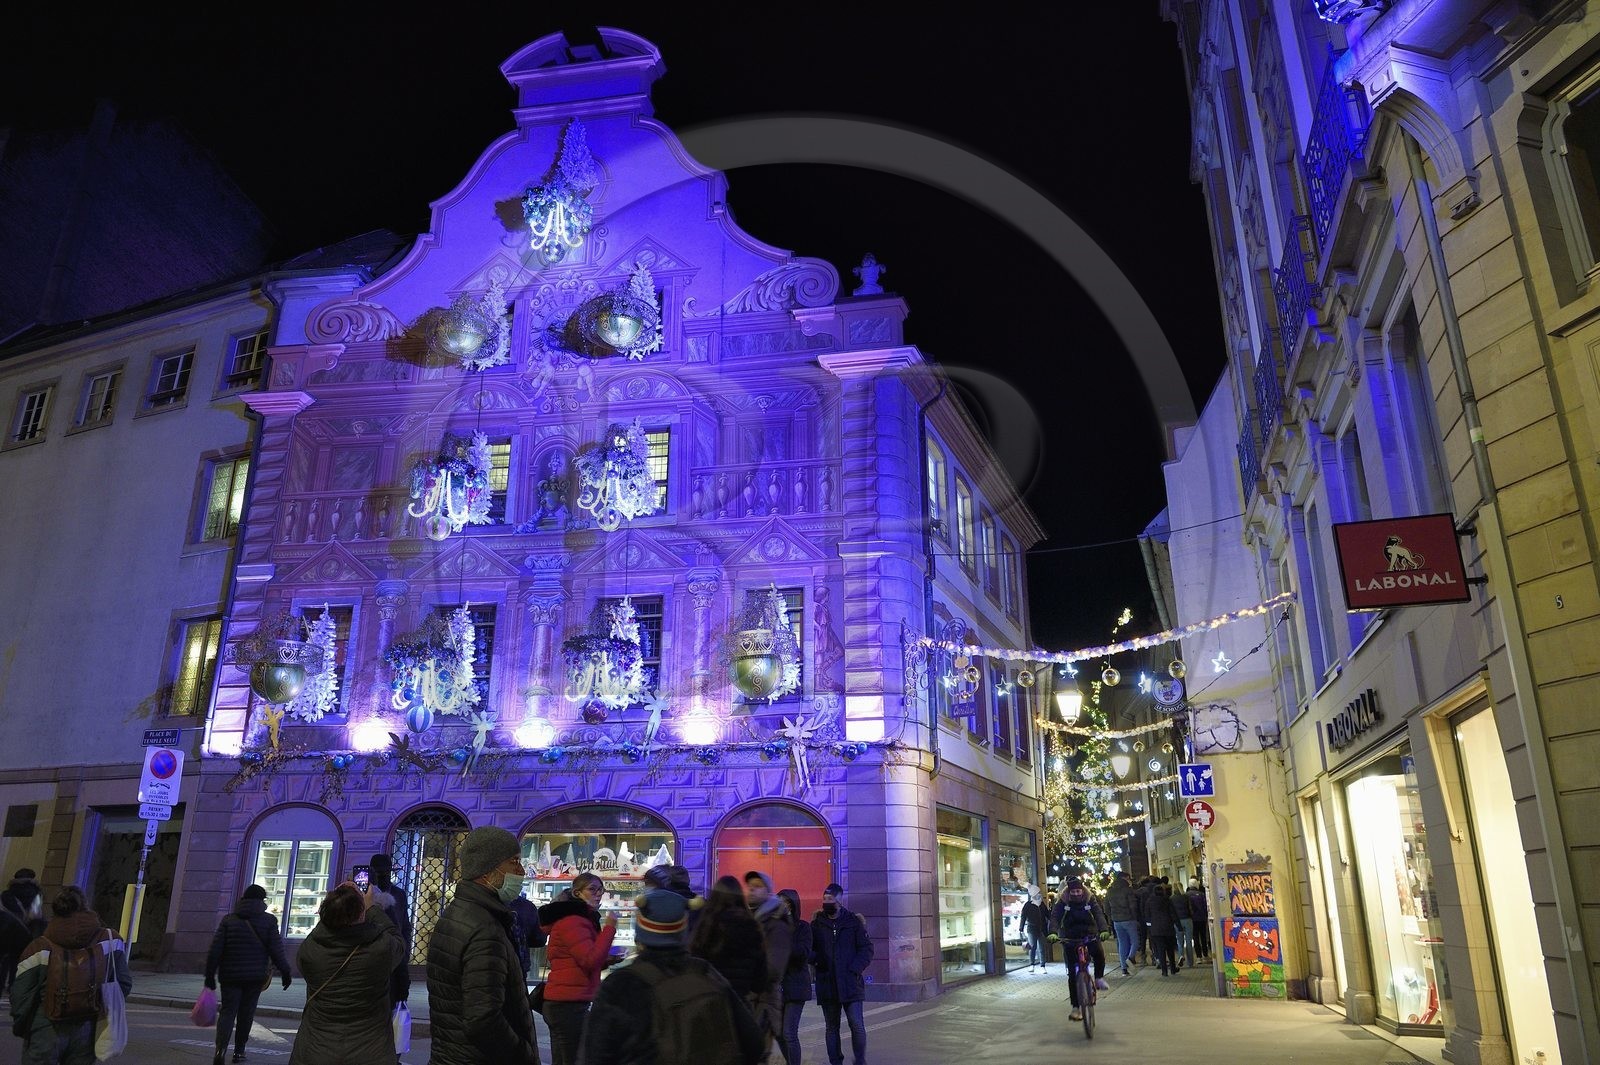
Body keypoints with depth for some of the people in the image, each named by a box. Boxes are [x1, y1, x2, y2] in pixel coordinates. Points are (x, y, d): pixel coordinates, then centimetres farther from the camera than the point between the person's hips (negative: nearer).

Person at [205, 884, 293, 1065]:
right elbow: (276, 950, -5)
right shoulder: (268, 921, -3)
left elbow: (215, 950, -1)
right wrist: (285, 972, 4)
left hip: (230, 975, 1)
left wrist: (210, 974, 5)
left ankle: (221, 1047, -20)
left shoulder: (229, 919, 2)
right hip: (256, 976, -1)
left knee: (227, 1011, 2)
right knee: (246, 1014, 12)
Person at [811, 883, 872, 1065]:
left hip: (851, 983, -2)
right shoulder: (817, 922, 6)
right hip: (826, 983, 2)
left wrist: (855, 969, -10)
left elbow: (867, 949, 2)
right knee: (831, 1027, 9)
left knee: (857, 1024, -5)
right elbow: (810, 949, 7)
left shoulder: (854, 921, 2)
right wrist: (815, 957, -15)